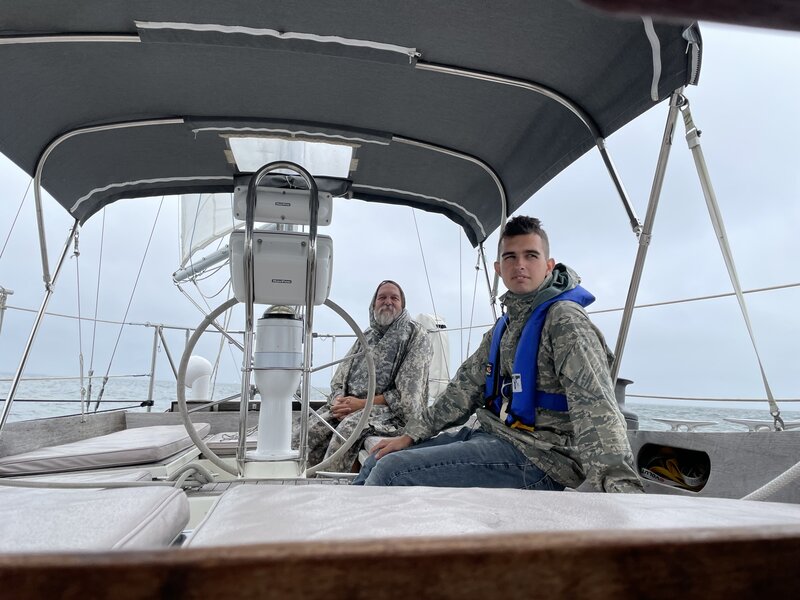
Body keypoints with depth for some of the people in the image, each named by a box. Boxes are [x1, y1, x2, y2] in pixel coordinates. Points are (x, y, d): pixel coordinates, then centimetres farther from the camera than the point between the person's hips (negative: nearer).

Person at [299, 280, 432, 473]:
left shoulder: (416, 334, 2)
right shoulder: (366, 336, 22)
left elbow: (407, 394, -9)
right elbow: (339, 379, 18)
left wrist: (363, 403, -13)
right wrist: (339, 400, -6)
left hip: (392, 410, -5)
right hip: (350, 406, 6)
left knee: (349, 427, -35)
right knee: (306, 434, -19)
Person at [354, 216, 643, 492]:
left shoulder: (565, 319, -12)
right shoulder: (505, 325, 15)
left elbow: (595, 406, -24)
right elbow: (466, 386, 16)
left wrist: (620, 486, -38)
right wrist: (410, 435, 11)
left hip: (534, 455, -8)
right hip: (488, 433, 8)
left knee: (390, 472, -18)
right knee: (379, 459, 8)